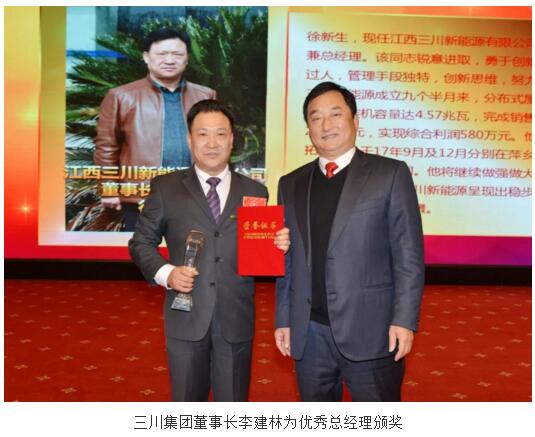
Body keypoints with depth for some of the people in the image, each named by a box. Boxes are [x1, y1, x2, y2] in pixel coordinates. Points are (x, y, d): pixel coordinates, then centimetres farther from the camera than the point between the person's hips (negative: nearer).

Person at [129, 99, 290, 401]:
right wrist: (166, 273, -12)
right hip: (186, 319, -1)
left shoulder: (255, 191, 5)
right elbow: (141, 242, 5)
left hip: (236, 320, 1)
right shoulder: (166, 187, 1)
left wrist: (278, 247, -13)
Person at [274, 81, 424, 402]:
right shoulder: (291, 184, 10)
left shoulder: (390, 174, -2)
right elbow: (287, 260, 12)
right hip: (309, 333, 4)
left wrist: (404, 319, -11)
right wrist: (283, 319, 10)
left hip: (369, 331, -4)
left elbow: (409, 255, -5)